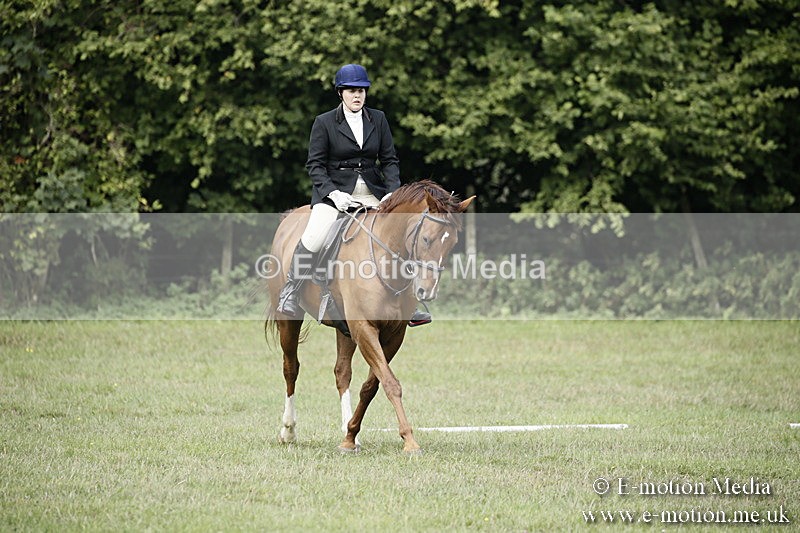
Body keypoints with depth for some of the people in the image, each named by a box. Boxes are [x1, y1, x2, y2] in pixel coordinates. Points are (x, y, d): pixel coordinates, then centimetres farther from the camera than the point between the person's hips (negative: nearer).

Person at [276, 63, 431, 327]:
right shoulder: (324, 122, -1)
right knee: (314, 236, -28)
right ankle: (290, 294, -11)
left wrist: (392, 192, -8)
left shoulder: (378, 119, 8)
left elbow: (390, 160, 8)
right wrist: (333, 193, -18)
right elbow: (315, 164, -3)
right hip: (335, 190, -4)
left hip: (371, 193, 4)